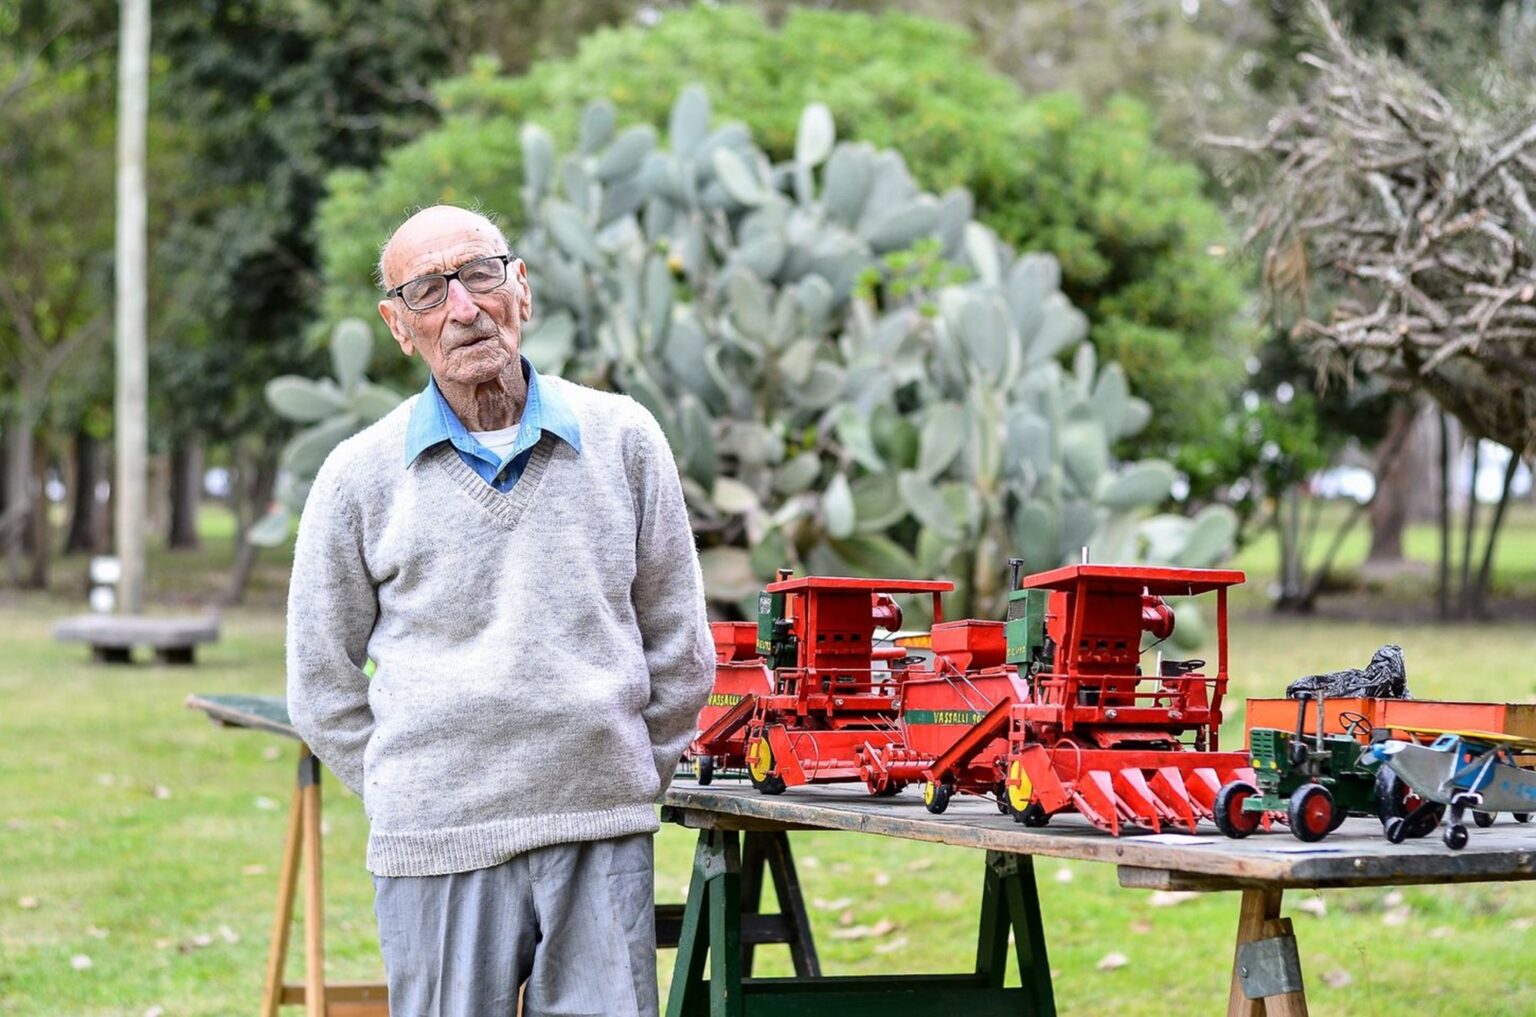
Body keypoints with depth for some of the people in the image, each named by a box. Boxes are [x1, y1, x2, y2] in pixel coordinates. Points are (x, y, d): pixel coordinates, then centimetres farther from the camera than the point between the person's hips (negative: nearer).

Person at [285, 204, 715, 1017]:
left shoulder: (621, 440, 6)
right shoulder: (360, 477, 3)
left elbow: (678, 646, 12)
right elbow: (322, 685, 9)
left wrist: (628, 784, 10)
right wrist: (413, 805, 5)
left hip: (602, 837, 1)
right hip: (440, 852, -1)